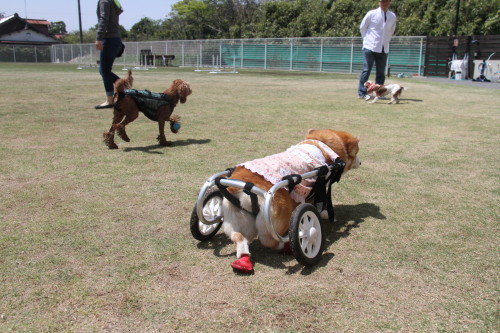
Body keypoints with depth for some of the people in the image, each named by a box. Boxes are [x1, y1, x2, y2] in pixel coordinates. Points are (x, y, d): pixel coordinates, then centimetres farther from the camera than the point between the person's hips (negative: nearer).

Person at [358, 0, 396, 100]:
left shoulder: (393, 16, 6)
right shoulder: (371, 14, -4)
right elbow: (362, 27, 6)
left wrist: (386, 41, 12)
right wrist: (367, 39, 6)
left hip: (384, 49, 4)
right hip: (370, 47, -4)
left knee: (381, 72, 4)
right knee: (366, 70, -7)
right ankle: (362, 92, -3)